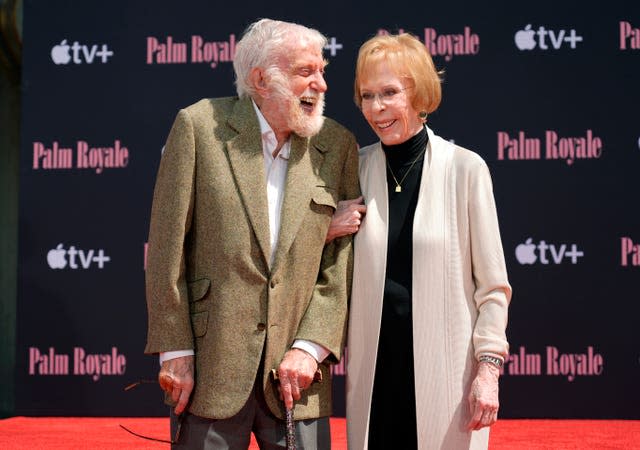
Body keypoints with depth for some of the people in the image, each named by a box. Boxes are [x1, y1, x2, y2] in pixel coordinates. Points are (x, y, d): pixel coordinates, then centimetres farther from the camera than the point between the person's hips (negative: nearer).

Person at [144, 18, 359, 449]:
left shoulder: (339, 147, 5)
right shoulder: (199, 126, -2)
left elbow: (344, 263, 3)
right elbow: (167, 248, -3)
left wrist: (311, 347, -7)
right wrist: (174, 351, -5)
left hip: (296, 373, 2)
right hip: (210, 368, -2)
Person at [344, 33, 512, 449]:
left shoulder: (465, 169, -6)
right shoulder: (356, 168, 3)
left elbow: (492, 285, -3)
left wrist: (488, 369, -6)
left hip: (444, 366, -3)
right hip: (374, 367, 3)